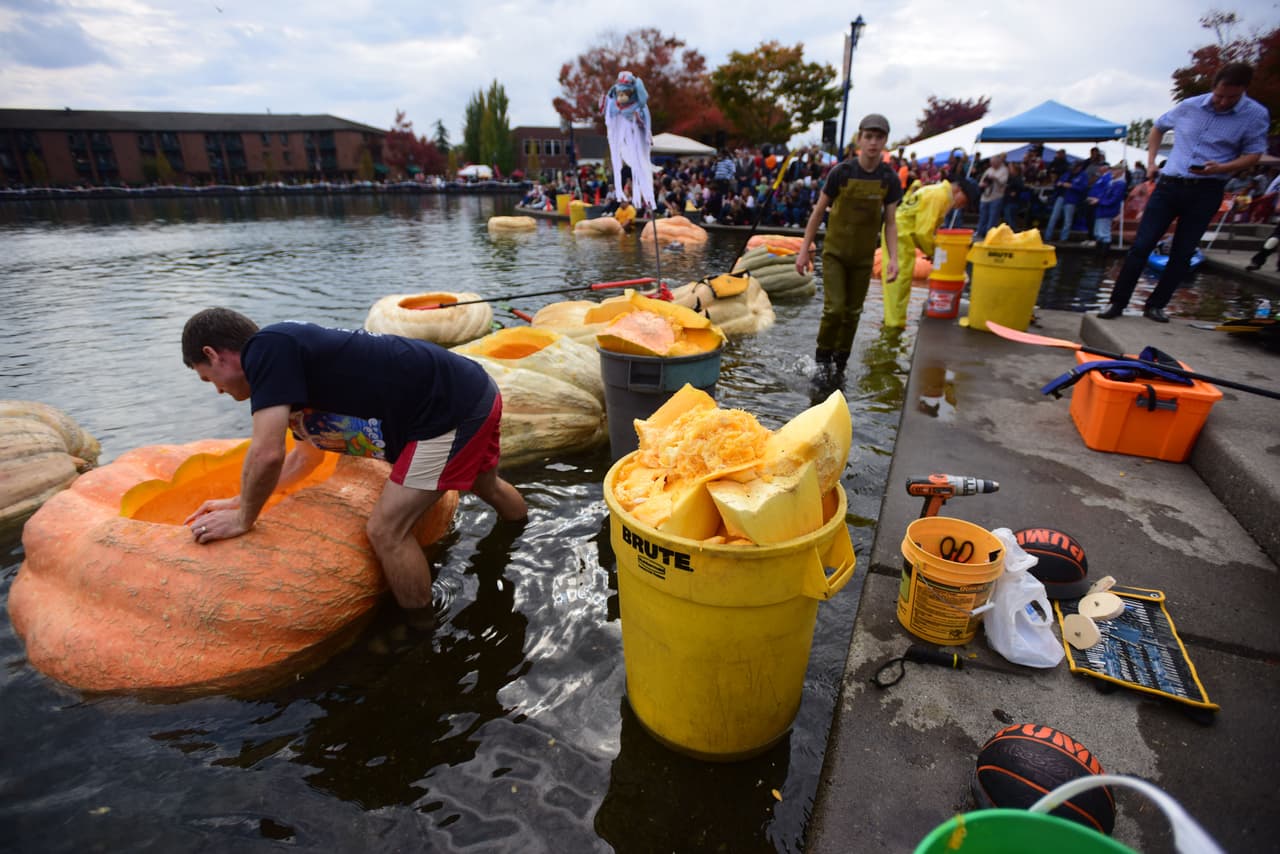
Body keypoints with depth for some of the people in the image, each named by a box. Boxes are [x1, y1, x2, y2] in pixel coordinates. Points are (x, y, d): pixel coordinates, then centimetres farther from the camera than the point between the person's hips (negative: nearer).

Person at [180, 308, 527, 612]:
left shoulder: (265, 347, -13)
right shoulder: (296, 355, 15)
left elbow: (267, 454, -21)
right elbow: (308, 454, 27)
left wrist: (243, 519, -2)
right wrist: (240, 501, 28)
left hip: (454, 409, -11)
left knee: (386, 531, -6)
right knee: (486, 485, 35)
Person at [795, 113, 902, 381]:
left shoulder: (890, 179, -2)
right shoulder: (841, 172, -10)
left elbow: (890, 221, 2)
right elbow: (818, 211, -3)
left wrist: (892, 256, -11)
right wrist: (804, 250, -5)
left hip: (863, 257, 3)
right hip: (834, 252, -3)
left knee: (852, 313, 8)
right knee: (834, 308, -14)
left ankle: (840, 362, 25)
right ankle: (823, 358, 9)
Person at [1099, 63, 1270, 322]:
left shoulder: (1256, 115, -2)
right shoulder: (1190, 106, 5)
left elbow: (1252, 154, -1)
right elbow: (1158, 126, 23)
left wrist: (1221, 168, -20)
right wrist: (1151, 161, 11)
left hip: (1205, 192, -1)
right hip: (1169, 185, 1)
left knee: (1182, 254, 0)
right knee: (1141, 246, -6)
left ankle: (1156, 306, 9)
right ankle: (1117, 302, -3)